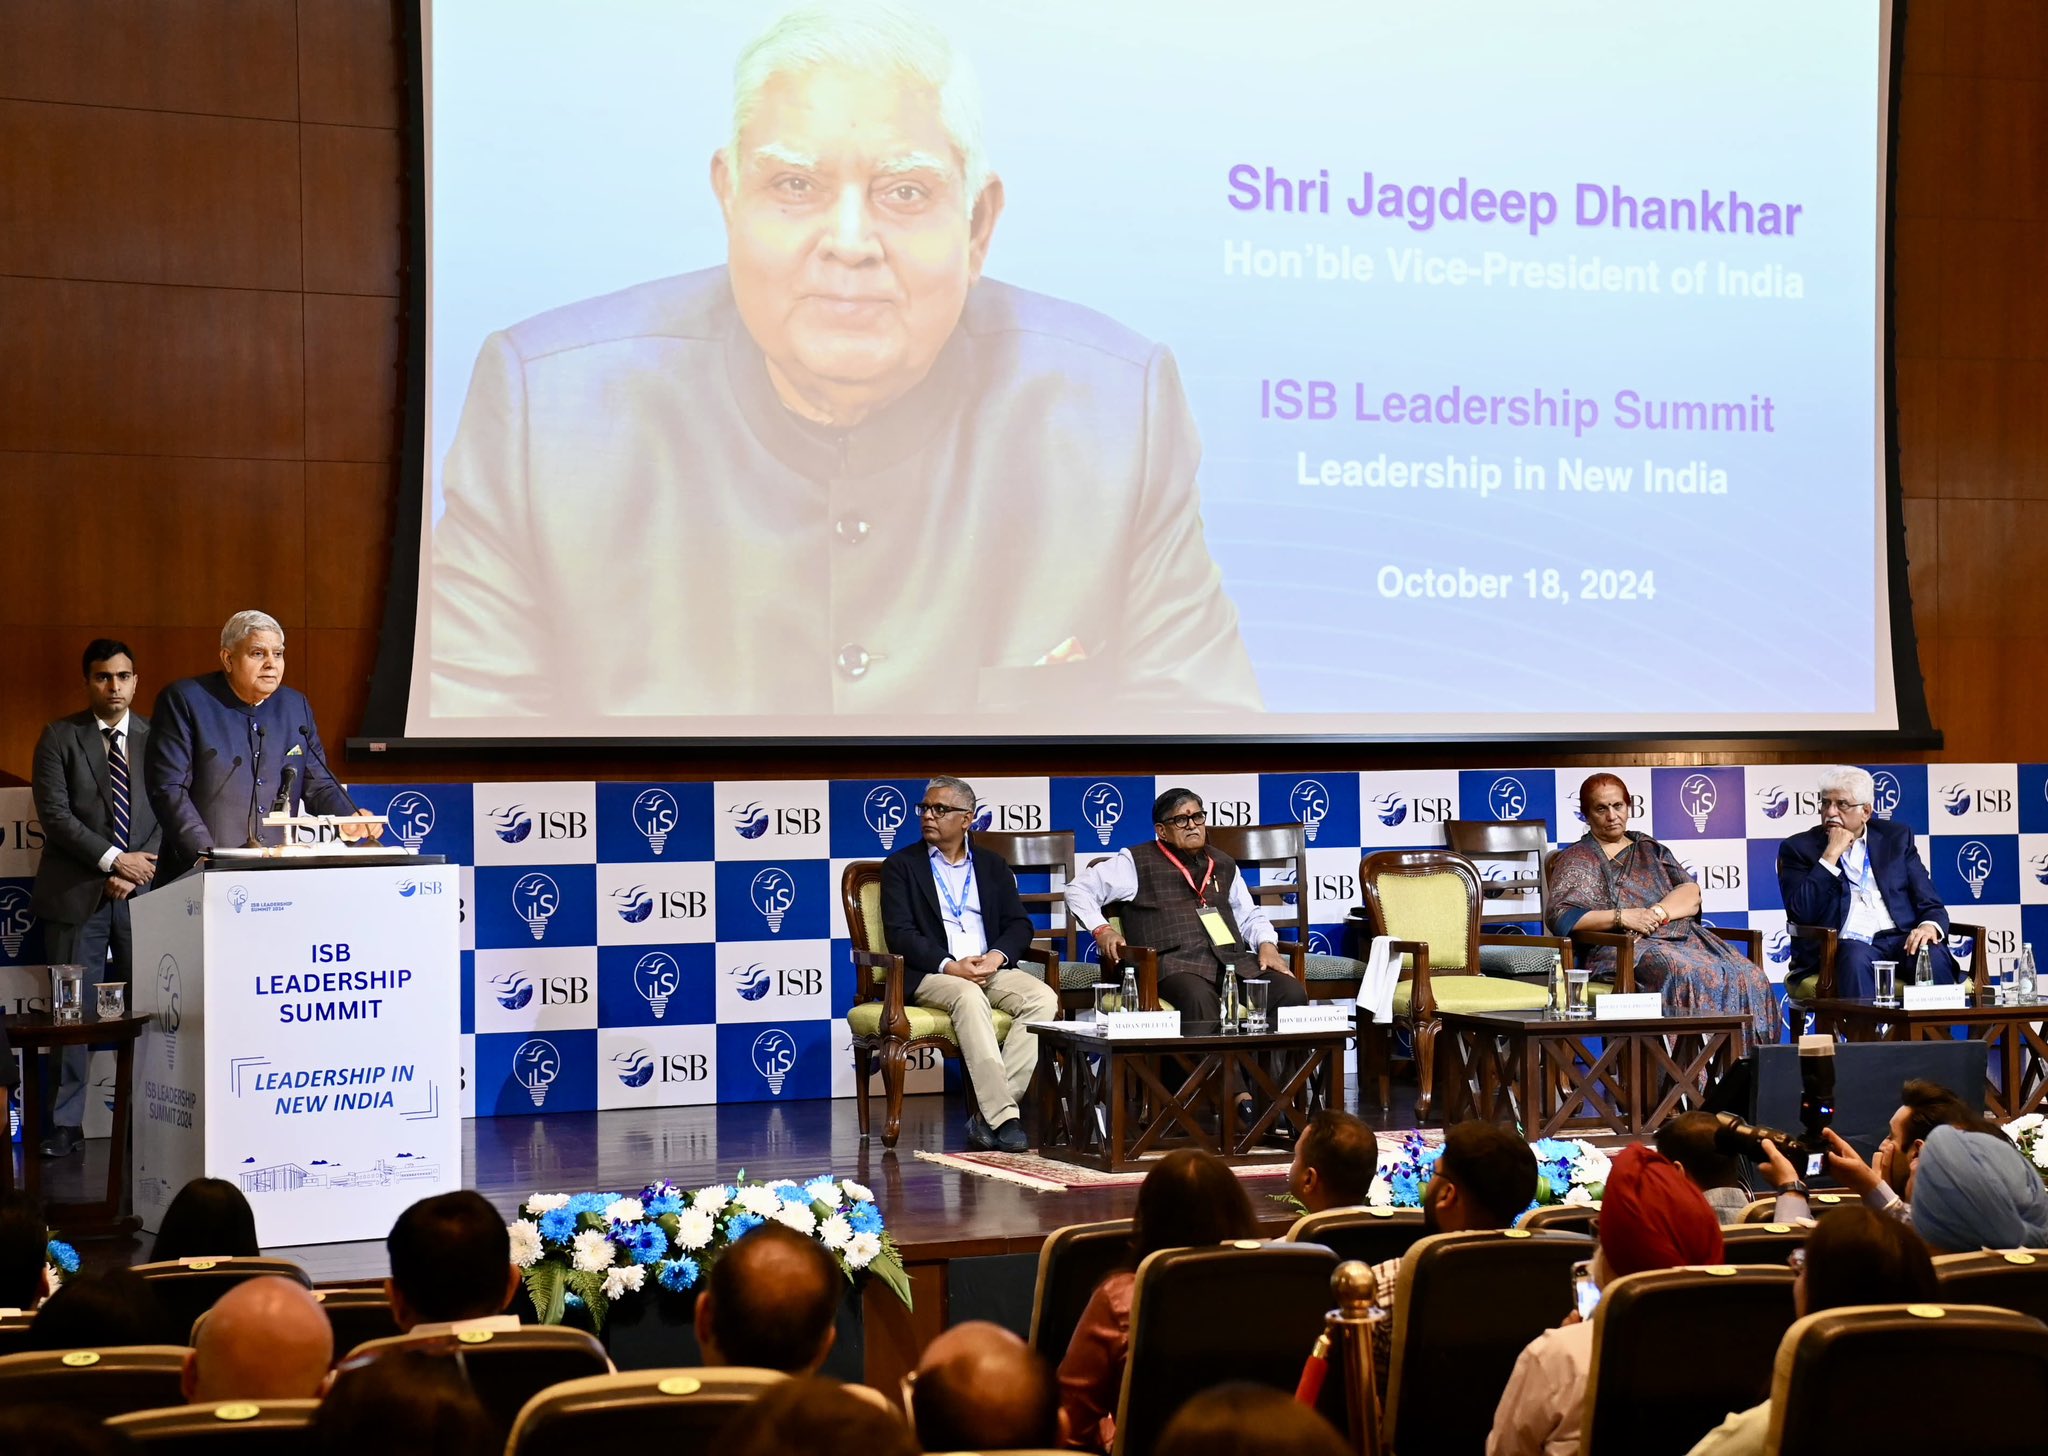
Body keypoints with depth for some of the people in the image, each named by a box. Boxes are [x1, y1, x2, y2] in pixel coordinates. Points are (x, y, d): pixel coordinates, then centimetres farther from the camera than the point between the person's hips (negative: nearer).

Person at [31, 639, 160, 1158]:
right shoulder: (60, 738, 4)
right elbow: (55, 815, -5)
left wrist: (139, 872, -7)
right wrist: (114, 860, -12)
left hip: (145, 890, 2)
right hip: (77, 895, -2)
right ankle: (65, 1123, 5)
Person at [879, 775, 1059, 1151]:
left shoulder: (992, 865, 19)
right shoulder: (901, 866, 9)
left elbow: (1019, 925, 12)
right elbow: (900, 934, -3)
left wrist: (997, 956, -11)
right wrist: (950, 965, -18)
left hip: (991, 969, 4)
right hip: (930, 975, -4)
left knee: (1044, 998, -26)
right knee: (970, 997, -37)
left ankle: (988, 1114, -30)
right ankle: (1003, 1116, -42)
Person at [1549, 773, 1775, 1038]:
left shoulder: (1650, 849, 25)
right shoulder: (1576, 860, 12)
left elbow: (1692, 894, 12)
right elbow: (1560, 918, -3)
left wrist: (1658, 912, -9)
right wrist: (1622, 917, -12)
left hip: (1681, 935, 5)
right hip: (1623, 947, -5)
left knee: (1748, 976, -24)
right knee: (1689, 975, -37)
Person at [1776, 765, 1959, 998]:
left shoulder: (1896, 837, 17)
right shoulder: (1800, 848, 10)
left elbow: (1931, 905, 12)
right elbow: (1800, 915, -5)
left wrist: (1930, 926, -13)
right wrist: (1831, 855, -7)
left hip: (1901, 940, 3)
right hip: (1843, 946, -3)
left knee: (1934, 955, -31)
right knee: (1856, 957, -37)